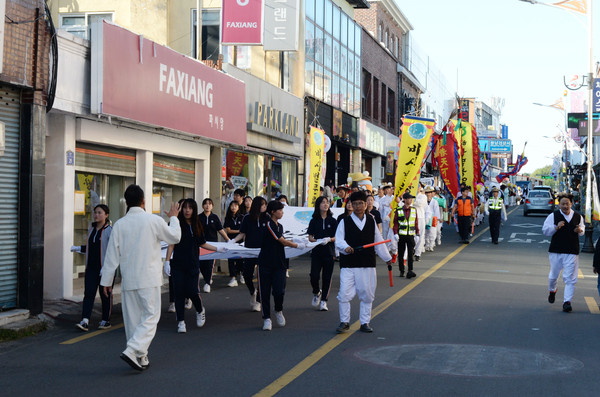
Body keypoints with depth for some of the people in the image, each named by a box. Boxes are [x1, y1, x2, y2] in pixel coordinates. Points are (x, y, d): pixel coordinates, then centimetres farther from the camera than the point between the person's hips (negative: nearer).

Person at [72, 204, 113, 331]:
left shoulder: (109, 230, -10)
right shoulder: (91, 229, 12)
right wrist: (78, 248, 10)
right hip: (91, 267, 6)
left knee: (105, 294, 5)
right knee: (88, 293, -5)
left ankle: (106, 320, 19)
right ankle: (85, 321, -12)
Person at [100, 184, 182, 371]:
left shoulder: (119, 224, 1)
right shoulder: (154, 220, -7)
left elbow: (112, 255, 3)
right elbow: (175, 237, 8)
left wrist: (107, 280, 10)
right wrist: (174, 218, 26)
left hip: (128, 279, 4)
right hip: (149, 279, -4)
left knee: (132, 319, 11)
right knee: (150, 316, 0)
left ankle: (140, 357, 17)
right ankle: (132, 350, -17)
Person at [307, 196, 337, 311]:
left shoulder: (332, 221, 4)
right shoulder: (314, 221, 5)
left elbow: (337, 237, 3)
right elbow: (310, 238, 3)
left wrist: (329, 239, -16)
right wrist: (318, 241, -16)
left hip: (329, 252, 0)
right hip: (316, 252, 0)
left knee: (327, 278, 1)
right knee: (314, 276, -9)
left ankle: (324, 301, 10)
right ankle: (316, 293, 21)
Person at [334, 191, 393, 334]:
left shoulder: (371, 222, 11)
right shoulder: (345, 222, 1)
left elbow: (379, 242, 18)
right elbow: (339, 240, -8)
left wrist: (387, 258, 23)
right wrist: (346, 248, -28)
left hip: (368, 265, 3)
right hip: (348, 265, -3)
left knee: (367, 295, 7)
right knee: (344, 294, -8)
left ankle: (365, 323, 20)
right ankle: (344, 322, 8)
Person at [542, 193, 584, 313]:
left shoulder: (578, 216, 6)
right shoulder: (553, 216, -2)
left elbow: (582, 230, 20)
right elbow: (545, 230, -1)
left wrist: (580, 230, -4)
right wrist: (556, 227, -17)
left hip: (572, 252, 0)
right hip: (556, 251, 0)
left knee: (570, 278, -6)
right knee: (553, 275, 13)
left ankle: (567, 301, -4)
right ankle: (552, 291, 44)